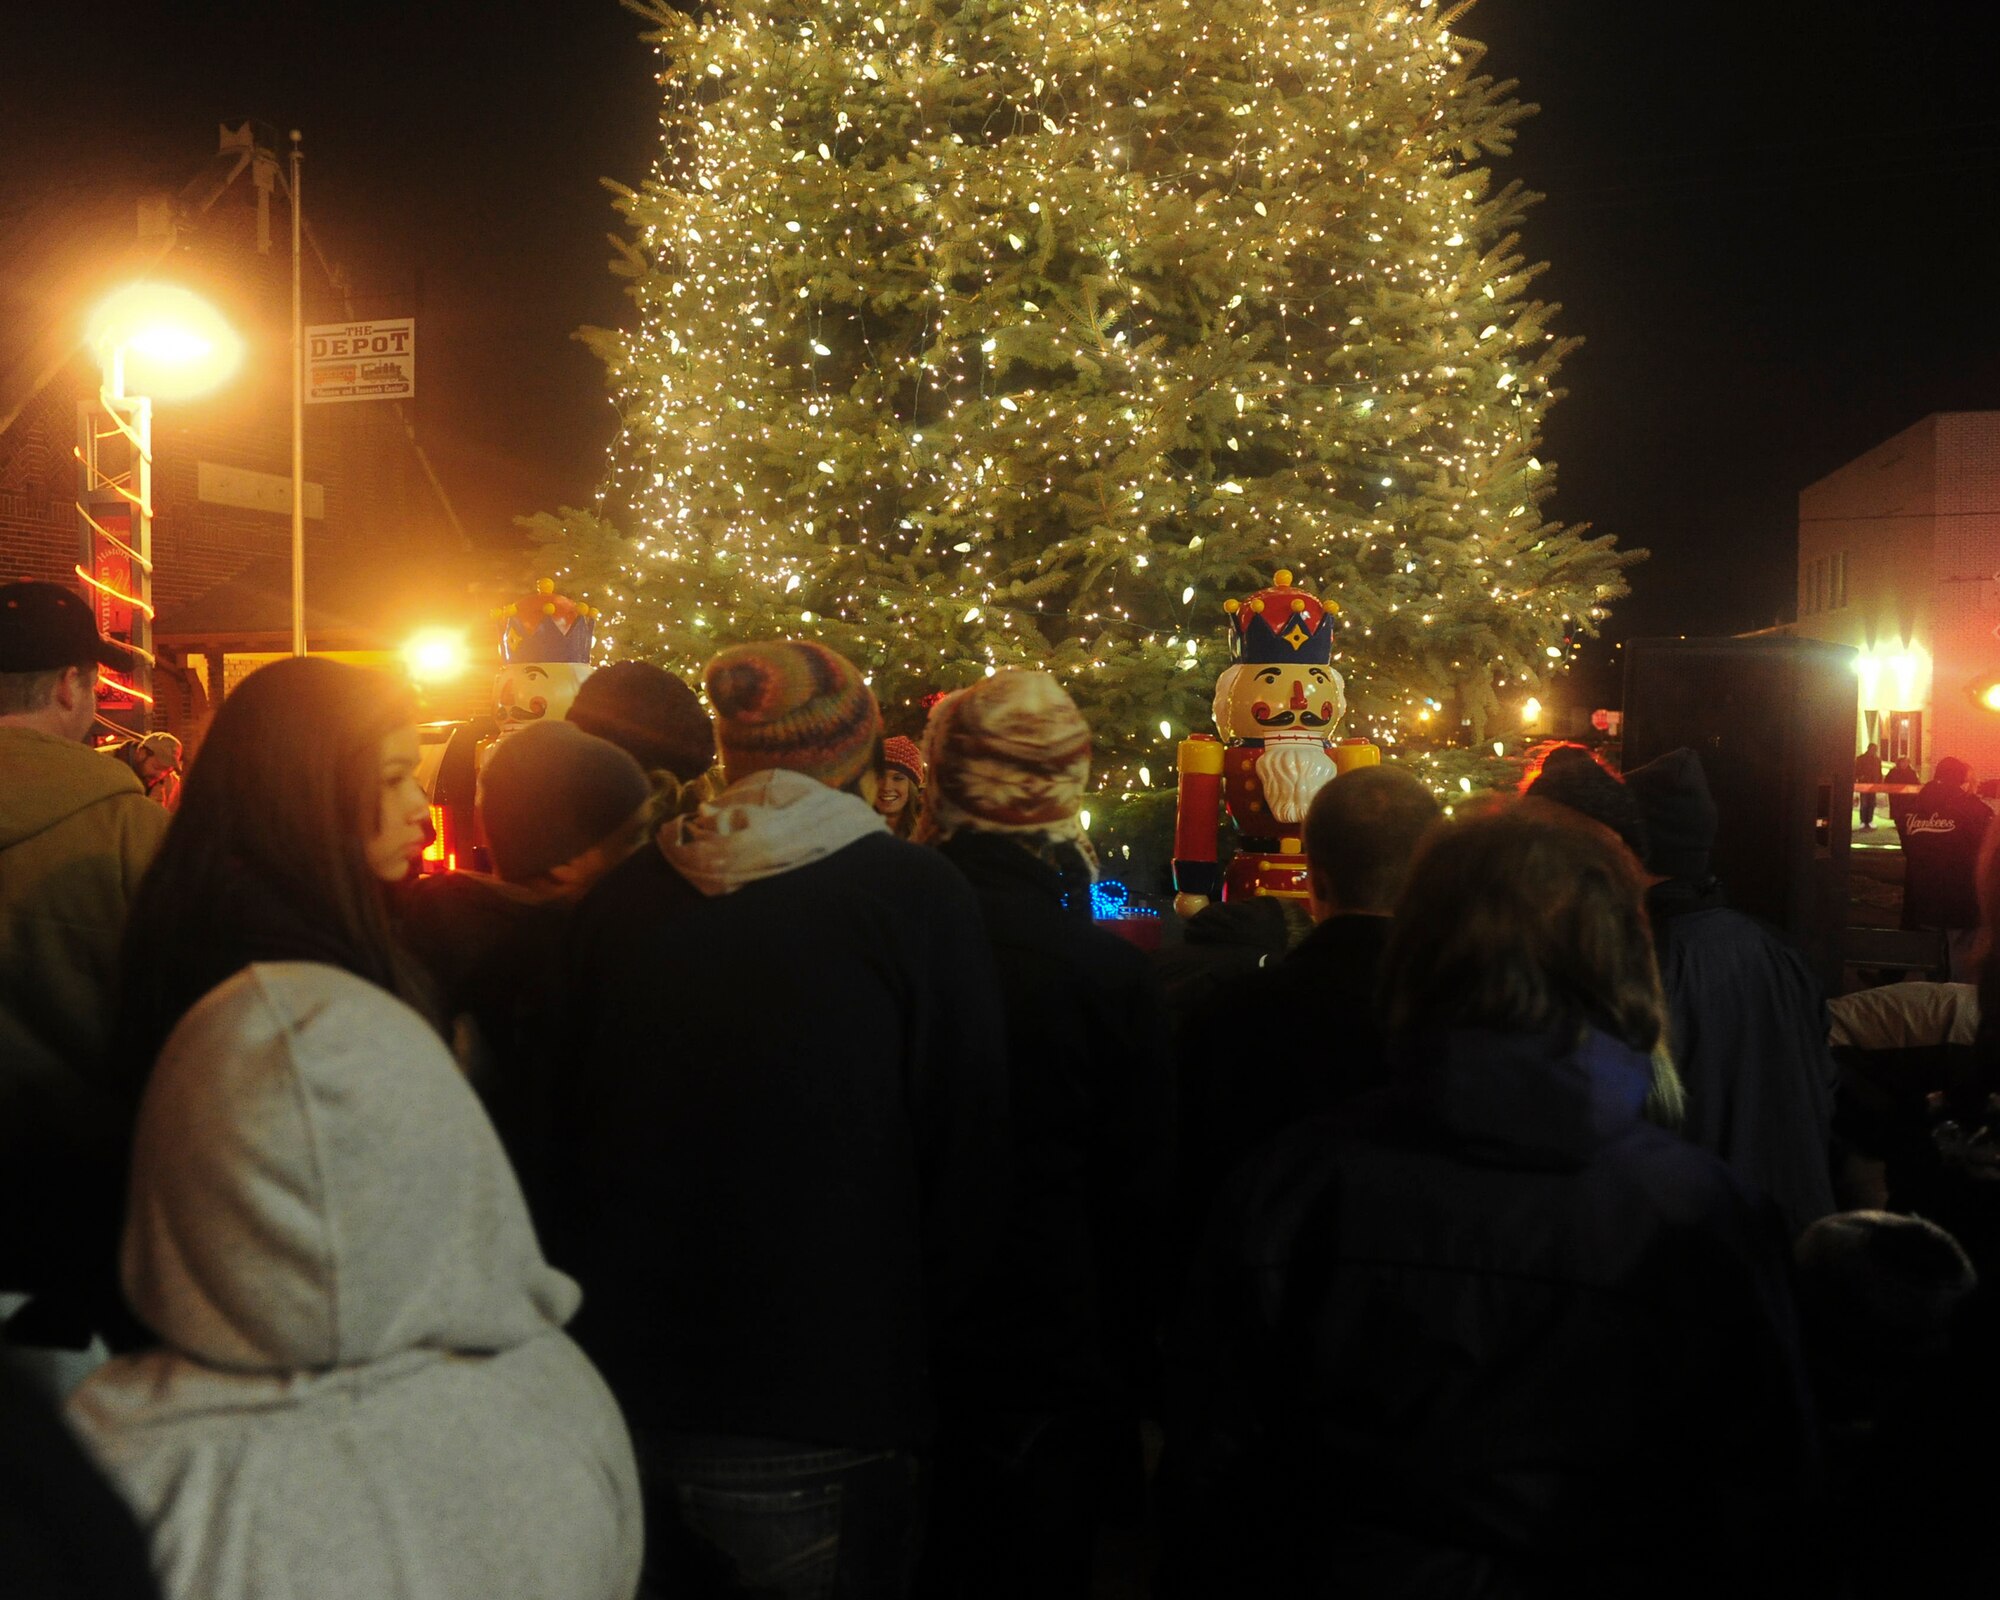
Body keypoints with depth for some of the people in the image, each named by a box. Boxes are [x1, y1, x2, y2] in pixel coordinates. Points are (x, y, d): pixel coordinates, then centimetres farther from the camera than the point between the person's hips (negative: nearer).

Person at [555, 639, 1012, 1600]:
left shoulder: (623, 898, 0)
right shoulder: (917, 898, -9)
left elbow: (561, 1133, 8)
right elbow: (969, 1163, -7)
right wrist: (913, 1354, 7)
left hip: (617, 1395, 4)